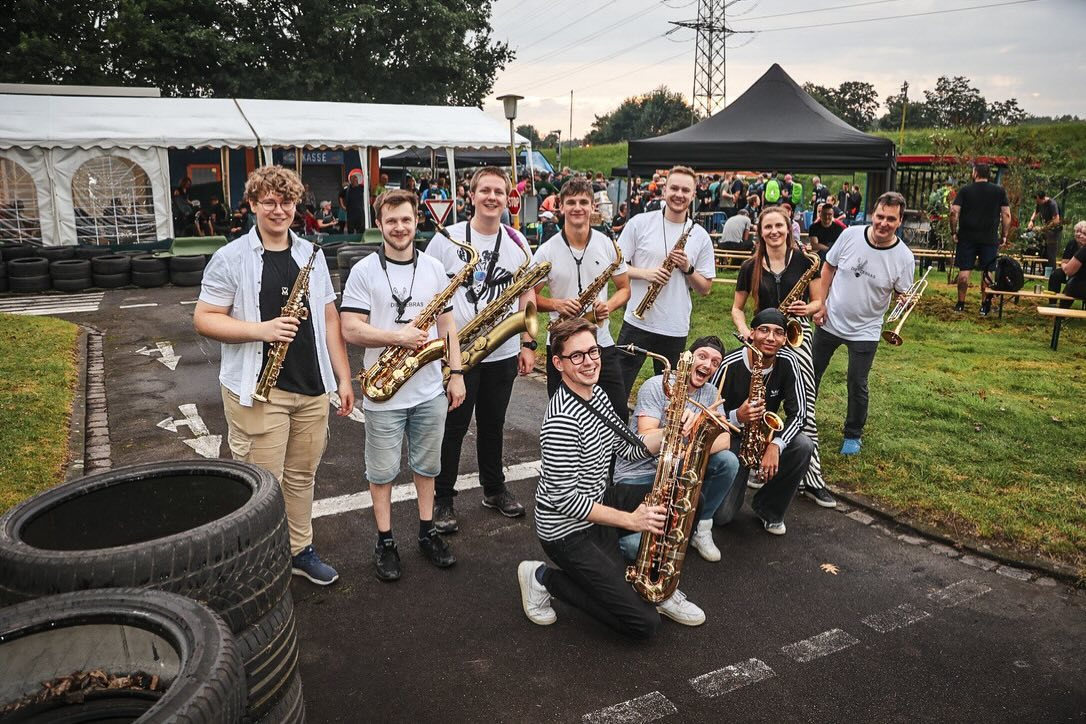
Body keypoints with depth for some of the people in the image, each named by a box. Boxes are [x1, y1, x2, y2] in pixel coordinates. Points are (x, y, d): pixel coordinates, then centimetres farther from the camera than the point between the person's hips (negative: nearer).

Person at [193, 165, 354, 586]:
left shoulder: (311, 254, 10)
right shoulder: (231, 258, -4)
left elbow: (329, 318, 11)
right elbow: (204, 318, -5)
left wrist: (343, 377, 7)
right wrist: (260, 330, -20)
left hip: (313, 388, 5)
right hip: (257, 389, -4)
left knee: (302, 477, 15)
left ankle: (300, 550, 32)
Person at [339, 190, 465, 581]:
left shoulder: (434, 268, 5)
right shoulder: (363, 271, -7)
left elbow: (447, 324, 8)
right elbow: (351, 330, -12)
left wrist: (456, 373, 2)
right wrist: (398, 336, -23)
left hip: (430, 391, 3)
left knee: (427, 465, 16)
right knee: (382, 471, 10)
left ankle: (427, 532, 31)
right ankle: (385, 541, 24)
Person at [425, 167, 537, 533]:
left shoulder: (517, 242, 5)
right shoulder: (447, 239, -5)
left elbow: (526, 294, 9)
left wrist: (527, 344, 4)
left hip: (503, 353, 3)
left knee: (492, 425, 17)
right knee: (453, 428, 5)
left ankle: (494, 489, 34)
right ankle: (443, 499, 20)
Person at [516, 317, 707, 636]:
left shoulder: (596, 394, 3)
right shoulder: (563, 419, -28)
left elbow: (627, 447, 9)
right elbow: (565, 499, -25)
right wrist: (630, 519, -23)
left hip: (599, 502, 9)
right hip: (568, 530, -9)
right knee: (645, 623, -7)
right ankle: (543, 578, 5)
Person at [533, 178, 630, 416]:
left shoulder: (608, 245, 1)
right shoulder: (547, 251, -4)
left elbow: (624, 288, 10)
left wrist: (609, 306, -11)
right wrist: (556, 304, -17)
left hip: (602, 344, 1)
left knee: (618, 414, 3)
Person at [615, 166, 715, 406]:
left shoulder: (700, 236, 5)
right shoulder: (640, 223, -1)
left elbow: (705, 289, 8)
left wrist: (687, 268, -11)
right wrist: (644, 273, -16)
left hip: (676, 330, 2)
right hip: (637, 323, -2)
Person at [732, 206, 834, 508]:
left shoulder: (803, 261, 2)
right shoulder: (750, 267, 5)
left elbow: (818, 301, 9)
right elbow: (737, 307, 12)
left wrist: (807, 308, -14)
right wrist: (745, 332, -6)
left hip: (797, 335, -1)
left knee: (803, 405, -10)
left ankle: (811, 477, -5)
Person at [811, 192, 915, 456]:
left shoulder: (903, 257, -15)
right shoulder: (850, 235, -12)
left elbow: (903, 296, -3)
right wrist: (820, 303, -3)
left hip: (864, 332, -2)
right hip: (829, 321, 2)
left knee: (857, 385, 7)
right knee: (811, 373, 14)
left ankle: (853, 435, 27)